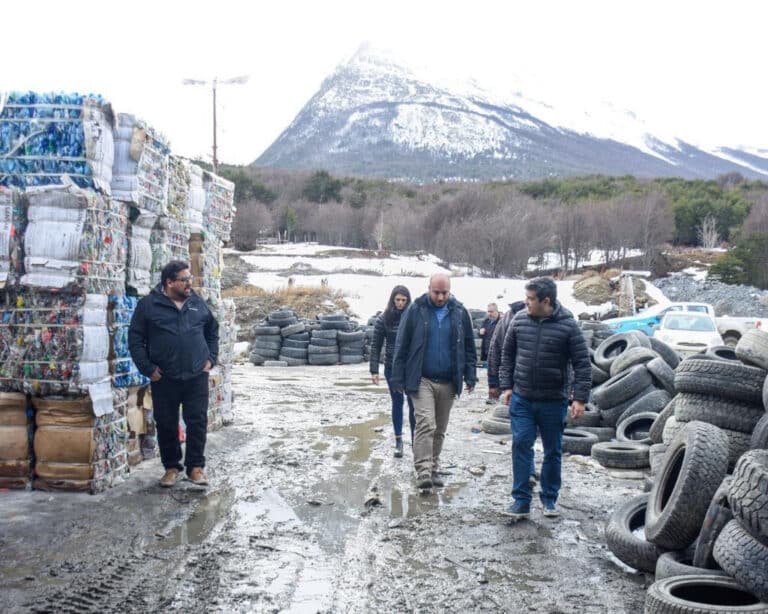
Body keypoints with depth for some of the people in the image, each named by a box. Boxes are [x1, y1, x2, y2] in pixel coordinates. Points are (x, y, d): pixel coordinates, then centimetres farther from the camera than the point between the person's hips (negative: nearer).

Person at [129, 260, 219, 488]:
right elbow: (135, 339, -1)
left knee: (198, 422, 3)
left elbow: (212, 331, 20)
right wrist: (147, 368, -7)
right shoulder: (148, 305, -3)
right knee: (166, 424, 8)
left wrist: (211, 358, 9)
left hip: (197, 376, 2)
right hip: (164, 379, -2)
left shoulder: (198, 303, 7)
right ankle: (171, 466, 24)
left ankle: (195, 466, 17)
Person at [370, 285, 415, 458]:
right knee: (397, 402, 9)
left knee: (413, 403, -2)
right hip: (392, 368, 1)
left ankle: (415, 439, 11)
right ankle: (398, 441, 19)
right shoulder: (384, 319, -3)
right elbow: (375, 345, 0)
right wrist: (374, 370, -4)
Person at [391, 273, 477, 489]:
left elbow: (469, 346, 10)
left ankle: (434, 468, 25)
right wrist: (399, 379, -4)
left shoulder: (459, 312, 3)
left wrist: (470, 376, 5)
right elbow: (401, 346, -2)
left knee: (440, 429, 12)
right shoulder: (415, 310, -4)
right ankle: (423, 471, -14)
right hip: (422, 380, -3)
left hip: (448, 382, 3)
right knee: (425, 424, -15)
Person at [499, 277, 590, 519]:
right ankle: (521, 500, 4)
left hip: (553, 401, -2)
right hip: (521, 398, 2)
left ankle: (549, 498, 26)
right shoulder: (519, 320, -1)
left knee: (553, 451, 10)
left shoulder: (568, 326, -11)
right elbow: (507, 354, 9)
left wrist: (580, 398, -13)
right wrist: (506, 386, 5)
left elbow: (582, 363, -8)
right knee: (521, 445, -2)